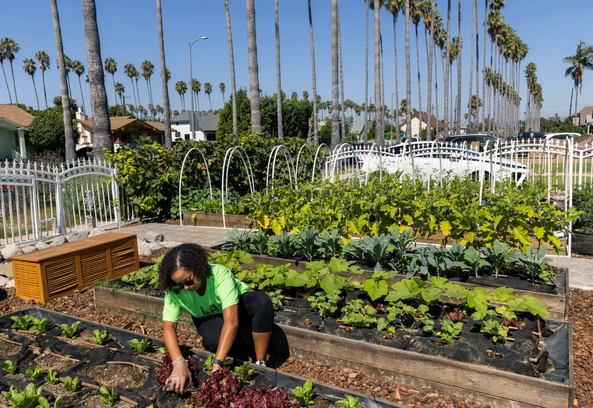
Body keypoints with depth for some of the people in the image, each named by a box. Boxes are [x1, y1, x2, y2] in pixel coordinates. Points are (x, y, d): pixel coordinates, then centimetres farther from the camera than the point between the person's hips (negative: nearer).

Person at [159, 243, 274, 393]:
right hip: (207, 317, 1)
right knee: (215, 340, -37)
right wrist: (178, 364, -46)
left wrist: (217, 364, -50)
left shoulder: (220, 275, -38)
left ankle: (261, 364, -22)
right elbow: (168, 327, -30)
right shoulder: (174, 291, -26)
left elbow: (231, 321, -44)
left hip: (236, 304, -1)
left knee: (262, 301, -35)